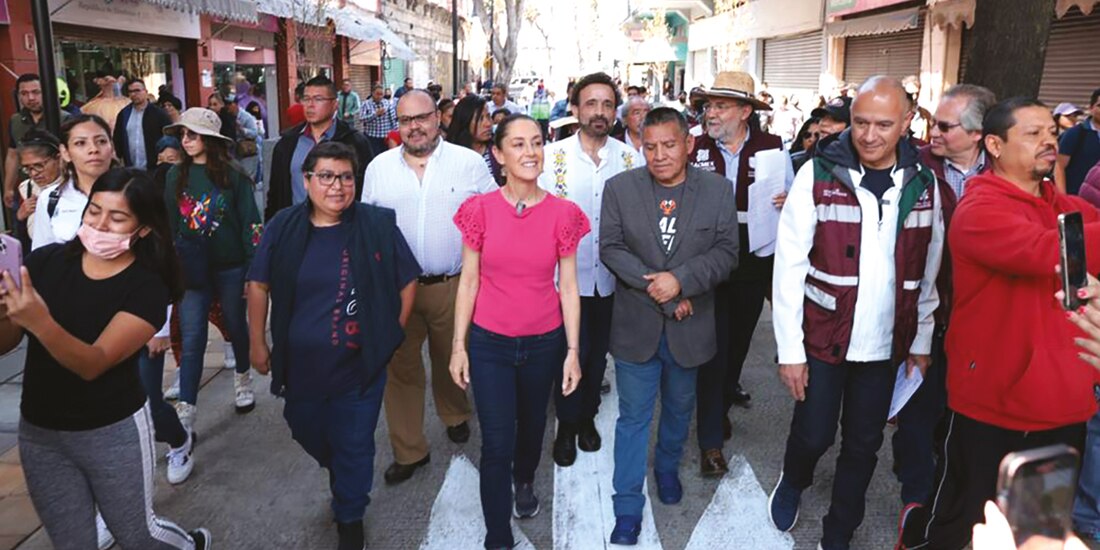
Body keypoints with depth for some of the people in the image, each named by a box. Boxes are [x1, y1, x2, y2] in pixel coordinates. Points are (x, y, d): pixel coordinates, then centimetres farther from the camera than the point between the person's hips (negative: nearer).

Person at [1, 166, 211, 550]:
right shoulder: (46, 261, -6)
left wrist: (38, 321, -40)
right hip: (37, 433, 3)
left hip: (113, 432, -3)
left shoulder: (147, 288, -15)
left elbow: (93, 363, -23)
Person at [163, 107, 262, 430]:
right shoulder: (176, 176, 4)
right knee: (191, 339, -2)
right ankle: (186, 410, 0)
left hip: (230, 266, -2)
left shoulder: (233, 175, -7)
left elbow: (250, 223, -7)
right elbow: (169, 224, 11)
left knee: (236, 326, 15)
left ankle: (242, 378, 40)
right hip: (192, 269, 2)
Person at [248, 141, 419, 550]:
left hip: (360, 366, -2)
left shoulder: (378, 225, -8)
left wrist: (390, 334, 0)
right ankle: (342, 472, 55)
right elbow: (259, 285, 4)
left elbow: (407, 281, 1)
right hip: (300, 365, 3)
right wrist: (258, 343, 5)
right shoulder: (283, 227, -4)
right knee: (309, 435, 22)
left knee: (354, 447, 7)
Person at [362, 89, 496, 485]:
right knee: (399, 368, 7)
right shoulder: (379, 167, 5)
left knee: (453, 361, 17)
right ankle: (408, 451, 23)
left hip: (454, 285, -1)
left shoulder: (470, 163, -2)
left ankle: (455, 416, 46)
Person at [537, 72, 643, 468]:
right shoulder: (553, 155, -7)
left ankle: (588, 416, 39)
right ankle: (567, 425, 28)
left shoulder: (631, 158, -2)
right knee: (570, 352, 6)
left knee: (598, 352, 17)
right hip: (567, 275, -2)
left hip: (611, 276, 2)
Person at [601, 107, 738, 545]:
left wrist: (680, 280, -22)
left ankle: (668, 469, 48)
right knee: (633, 417, 6)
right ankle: (628, 509, 18)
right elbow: (610, 248, -8)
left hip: (689, 324, 1)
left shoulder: (718, 190, -4)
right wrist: (656, 287, -17)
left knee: (679, 409, 21)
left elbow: (726, 251, -8)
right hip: (636, 324, -1)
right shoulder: (619, 188, -5)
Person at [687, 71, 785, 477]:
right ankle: (711, 441, 10)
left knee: (740, 336, 21)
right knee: (713, 347, 0)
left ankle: (727, 389, 51)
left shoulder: (772, 148, -3)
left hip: (753, 262, 2)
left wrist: (789, 200, -17)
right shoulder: (695, 149, -5)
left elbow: (792, 195, 7)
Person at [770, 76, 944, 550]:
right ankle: (792, 481, 42)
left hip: (887, 345, 3)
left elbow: (928, 271, 8)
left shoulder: (922, 182, 0)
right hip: (823, 337, -3)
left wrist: (922, 341, 8)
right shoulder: (819, 174, -11)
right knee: (814, 435, 7)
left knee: (863, 445, 13)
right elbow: (789, 267, -11)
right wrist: (790, 349, -12)